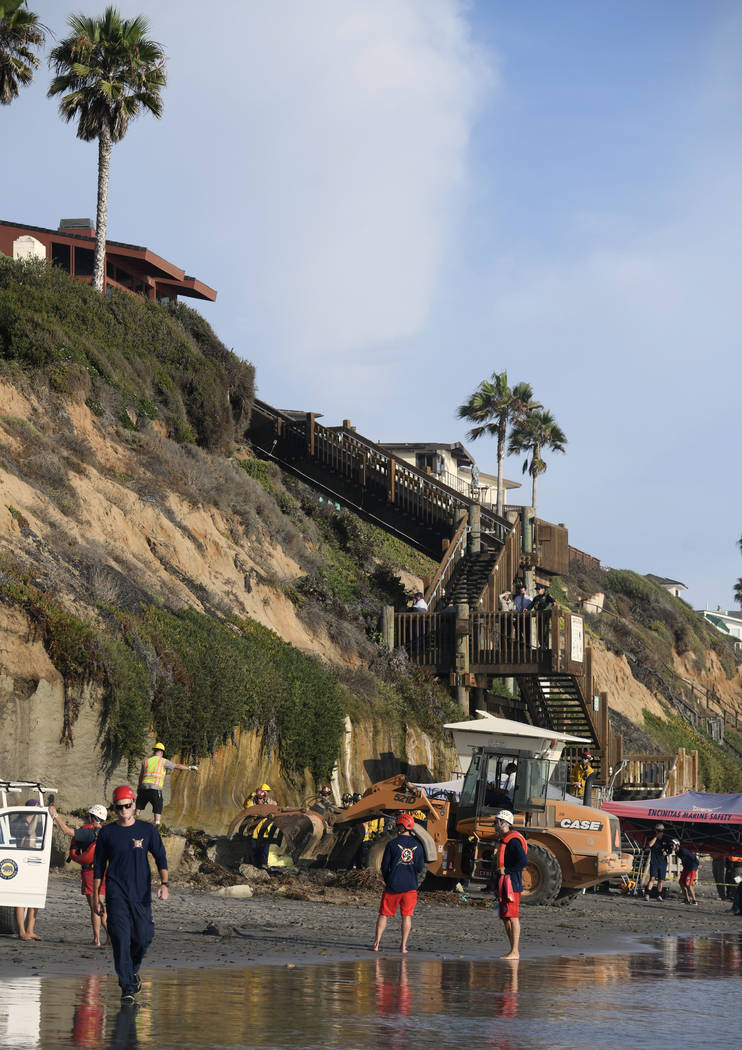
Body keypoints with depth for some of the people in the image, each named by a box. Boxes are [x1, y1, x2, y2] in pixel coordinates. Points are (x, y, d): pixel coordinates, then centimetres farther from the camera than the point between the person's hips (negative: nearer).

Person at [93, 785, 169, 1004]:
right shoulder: (106, 833, 6)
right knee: (121, 939, -13)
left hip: (141, 894, 1)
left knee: (143, 937, 0)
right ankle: (127, 987, -11)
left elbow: (161, 858, 4)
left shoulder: (147, 830, 6)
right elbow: (99, 866, 11)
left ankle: (132, 970, 32)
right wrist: (96, 896, 7)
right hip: (116, 895, -1)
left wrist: (164, 883, -11)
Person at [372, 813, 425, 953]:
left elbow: (384, 866, -3)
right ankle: (403, 945, 3)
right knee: (407, 916, 7)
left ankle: (377, 943, 3)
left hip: (393, 885, -2)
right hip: (410, 886, 2)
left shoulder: (392, 844, -6)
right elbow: (420, 869, 5)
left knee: (384, 914, 6)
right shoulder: (417, 845, 2)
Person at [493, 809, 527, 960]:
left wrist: (506, 870, -17)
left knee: (513, 917, -11)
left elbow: (523, 861, -23)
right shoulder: (505, 839, 20)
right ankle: (513, 950, 15)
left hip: (511, 883, -11)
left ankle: (515, 952, -13)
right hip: (505, 884, 11)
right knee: (505, 918, 11)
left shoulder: (513, 840, -13)